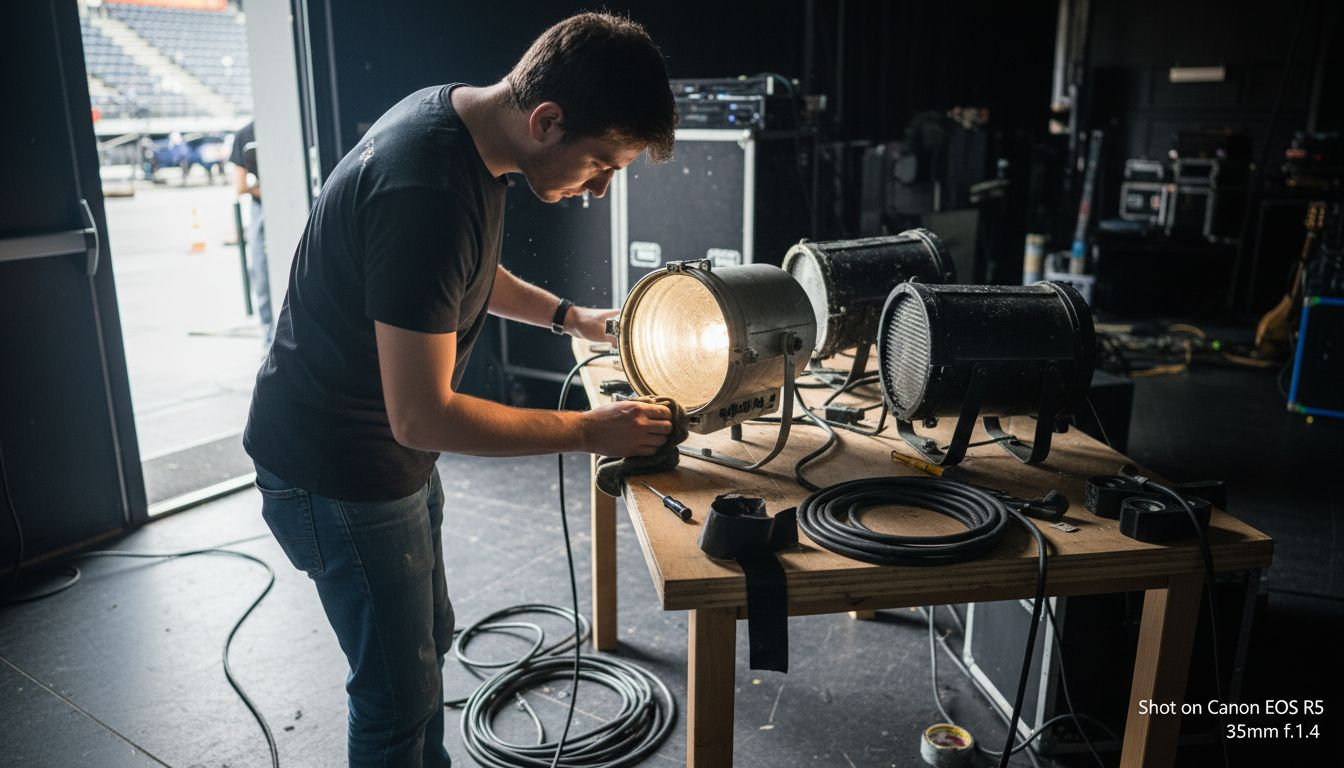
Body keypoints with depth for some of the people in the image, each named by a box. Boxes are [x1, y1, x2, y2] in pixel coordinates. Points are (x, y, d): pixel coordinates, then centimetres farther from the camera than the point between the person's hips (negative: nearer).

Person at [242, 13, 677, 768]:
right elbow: (422, 415, -30)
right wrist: (590, 430, -21)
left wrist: (571, 317, 6)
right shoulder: (429, 191, -33)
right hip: (339, 476, -9)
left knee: (428, 640, 24)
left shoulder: (455, 112, -3)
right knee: (400, 692, 7)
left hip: (390, 453, 9)